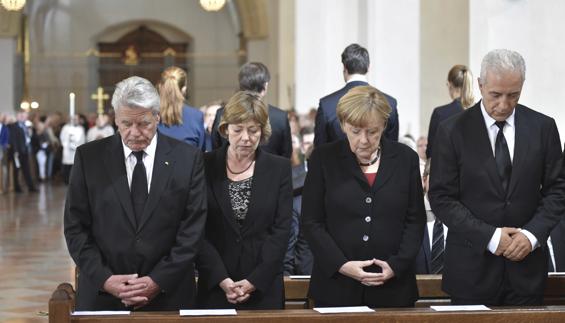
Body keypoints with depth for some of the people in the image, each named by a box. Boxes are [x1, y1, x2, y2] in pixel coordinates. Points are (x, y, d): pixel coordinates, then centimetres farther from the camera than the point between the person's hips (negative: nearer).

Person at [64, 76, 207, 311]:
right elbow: (75, 227, 0)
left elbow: (192, 228, -3)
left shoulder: (187, 158, -2)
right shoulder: (89, 157, 0)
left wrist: (158, 281, -11)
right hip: (101, 295, 0)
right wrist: (105, 279, -11)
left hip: (168, 296, 0)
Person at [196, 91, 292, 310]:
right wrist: (221, 279, -12)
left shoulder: (279, 168, 3)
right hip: (214, 287, 0)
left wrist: (253, 281, -10)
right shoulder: (206, 166, 1)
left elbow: (281, 230, -2)